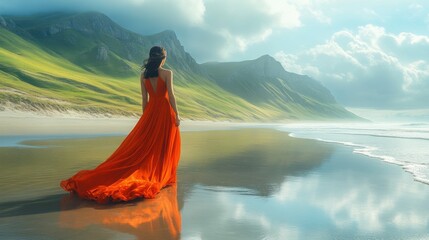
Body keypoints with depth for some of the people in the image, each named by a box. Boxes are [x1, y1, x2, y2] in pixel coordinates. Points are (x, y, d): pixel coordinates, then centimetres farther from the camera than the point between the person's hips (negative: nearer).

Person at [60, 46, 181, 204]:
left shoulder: (143, 75, 4)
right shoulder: (167, 73, -9)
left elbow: (144, 98, 6)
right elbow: (171, 95, -12)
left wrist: (145, 118, 13)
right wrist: (176, 115, -6)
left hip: (151, 112, 4)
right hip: (165, 112, -4)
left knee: (141, 145, 7)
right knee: (165, 147, 9)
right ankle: (164, 177, 15)